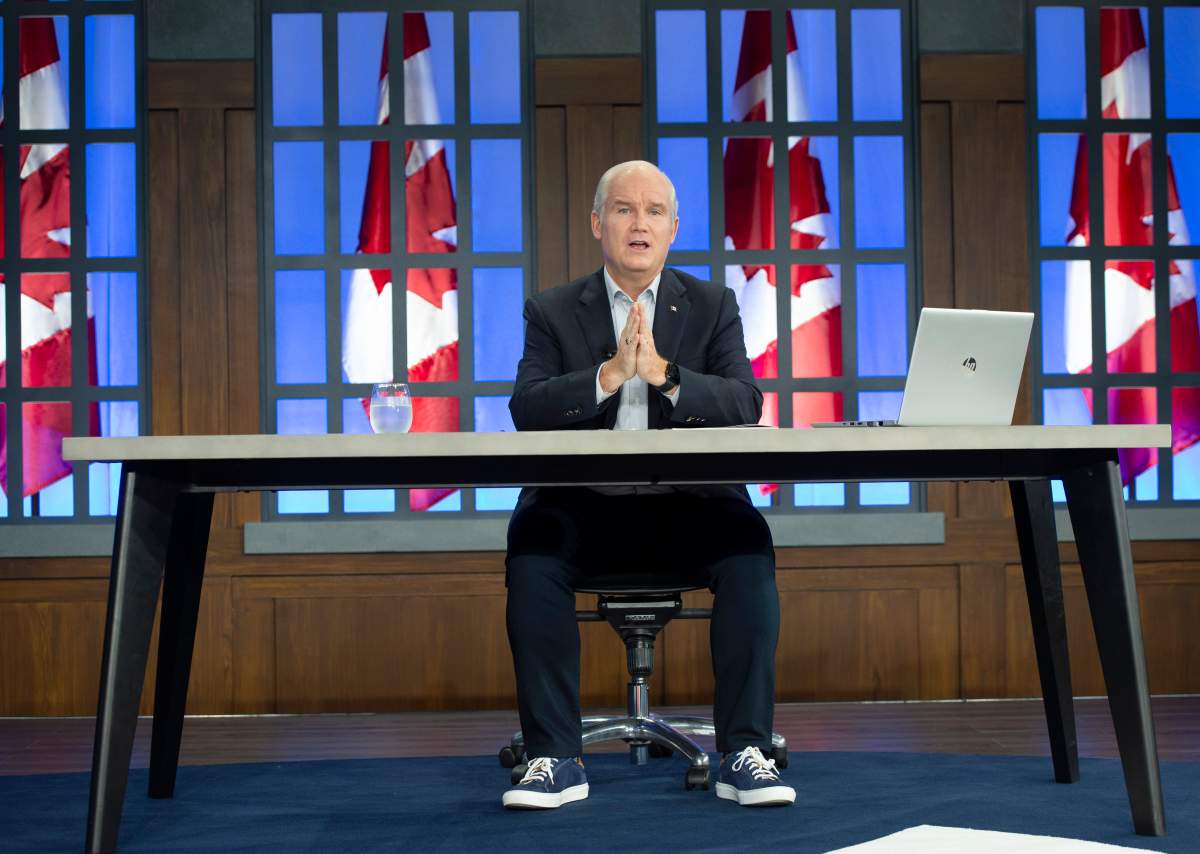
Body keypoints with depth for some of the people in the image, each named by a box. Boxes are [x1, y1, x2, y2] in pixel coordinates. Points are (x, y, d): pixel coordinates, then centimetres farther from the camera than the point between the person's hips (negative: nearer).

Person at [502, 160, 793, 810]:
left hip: (689, 507, 1)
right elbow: (527, 411, -6)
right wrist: (610, 375, -20)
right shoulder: (553, 312, 10)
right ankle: (555, 757, -25)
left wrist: (662, 374, -19)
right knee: (530, 542, -32)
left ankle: (744, 752, -24)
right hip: (584, 507, 0)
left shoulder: (712, 307, 11)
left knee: (748, 542, -31)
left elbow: (745, 406, -4)